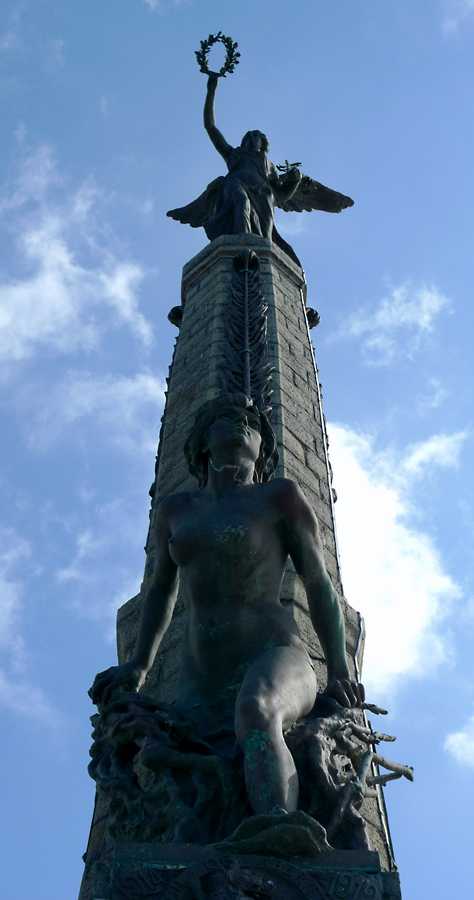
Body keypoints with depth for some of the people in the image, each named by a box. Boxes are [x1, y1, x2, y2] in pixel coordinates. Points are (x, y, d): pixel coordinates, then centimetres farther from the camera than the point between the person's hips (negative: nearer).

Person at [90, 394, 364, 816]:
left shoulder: (281, 496, 9)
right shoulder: (176, 510, 20)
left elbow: (320, 587, 6)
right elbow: (162, 591, 30)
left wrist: (339, 670, -5)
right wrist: (139, 665, 19)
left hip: (273, 660, -5)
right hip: (200, 686, 5)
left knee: (254, 710, -40)